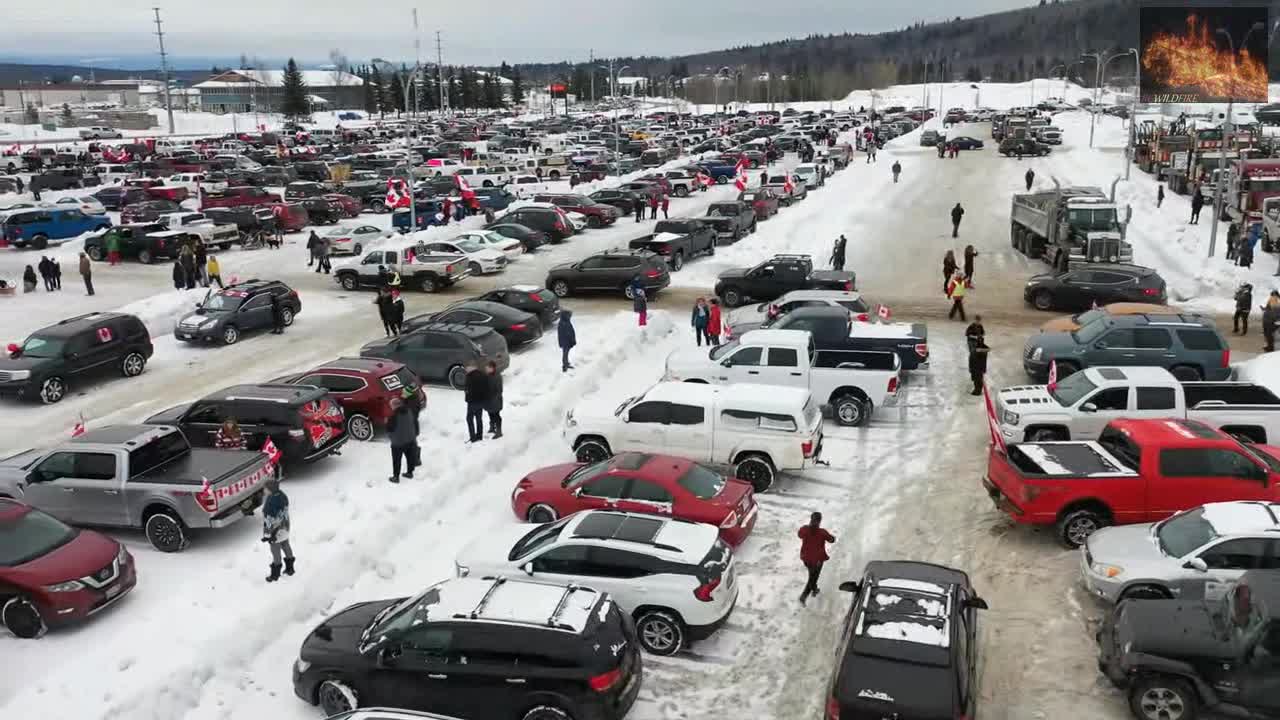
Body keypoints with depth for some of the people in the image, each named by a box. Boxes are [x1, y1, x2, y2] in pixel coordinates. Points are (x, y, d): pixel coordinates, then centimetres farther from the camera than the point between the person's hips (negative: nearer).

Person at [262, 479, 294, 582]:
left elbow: (269, 521, -27)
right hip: (284, 528, 7)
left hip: (275, 532, -7)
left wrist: (267, 534, -15)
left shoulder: (271, 503, -35)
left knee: (276, 552, 12)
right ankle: (290, 568, 42)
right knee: (286, 546, 24)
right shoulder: (283, 495, -10)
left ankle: (275, 574, 31)